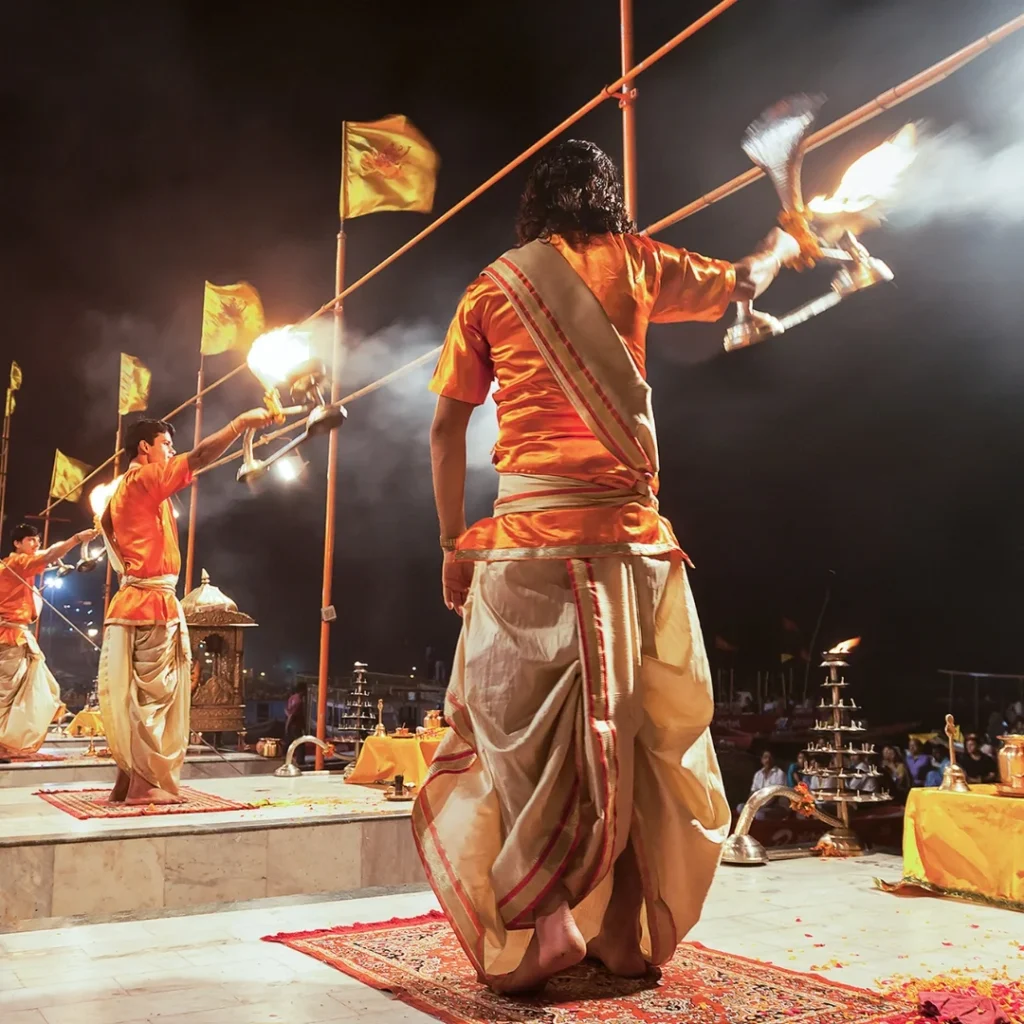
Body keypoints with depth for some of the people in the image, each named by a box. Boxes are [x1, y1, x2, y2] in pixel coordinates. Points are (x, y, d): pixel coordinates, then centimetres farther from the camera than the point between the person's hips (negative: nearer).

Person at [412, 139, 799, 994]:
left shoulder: (492, 286, 11)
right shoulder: (632, 262, 11)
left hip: (527, 534, 0)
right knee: (640, 738, 11)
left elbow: (446, 427, 6)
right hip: (627, 530, 1)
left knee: (524, 738, 5)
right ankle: (629, 936, 19)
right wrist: (782, 244, 48)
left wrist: (454, 546, 10)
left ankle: (531, 936, 0)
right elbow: (741, 284, 27)